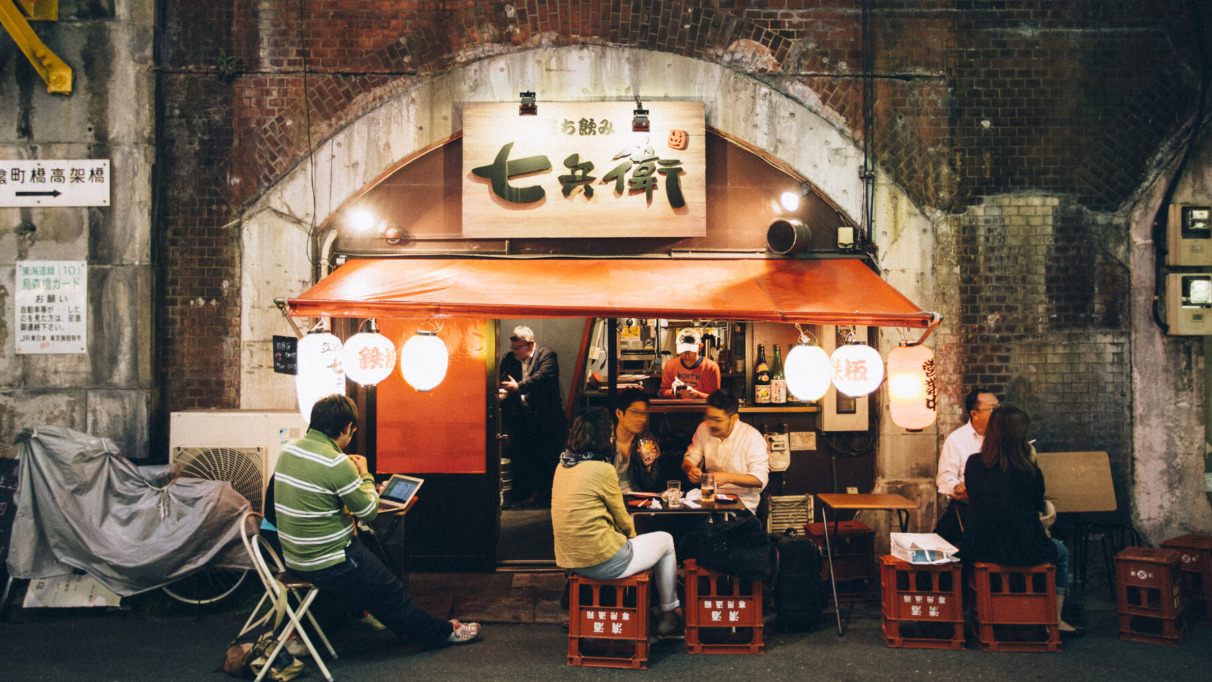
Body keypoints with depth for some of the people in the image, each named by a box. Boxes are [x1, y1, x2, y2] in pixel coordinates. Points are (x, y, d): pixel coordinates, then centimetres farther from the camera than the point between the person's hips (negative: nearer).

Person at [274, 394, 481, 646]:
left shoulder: (289, 451, 1)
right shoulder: (336, 463, -25)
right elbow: (369, 511, -16)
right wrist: (365, 475, 0)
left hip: (293, 559, 9)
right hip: (329, 565, -8)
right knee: (392, 594, 9)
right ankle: (443, 632, 25)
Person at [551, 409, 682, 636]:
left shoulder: (563, 464, 4)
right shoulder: (602, 469, -19)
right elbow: (622, 519, -5)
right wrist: (631, 532, 16)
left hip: (569, 560, 8)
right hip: (603, 563, -8)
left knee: (627, 540, 33)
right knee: (665, 540, 16)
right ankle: (669, 612, 30)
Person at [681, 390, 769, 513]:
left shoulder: (752, 437, -11)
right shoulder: (704, 429, 5)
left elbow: (761, 479, -14)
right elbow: (688, 460, 13)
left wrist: (727, 477, -27)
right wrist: (690, 469, -13)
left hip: (742, 502, -5)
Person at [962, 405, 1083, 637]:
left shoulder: (973, 464, -4)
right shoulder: (1028, 471, -13)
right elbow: (1040, 507, 4)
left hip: (979, 550, 4)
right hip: (1021, 552, -4)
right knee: (1061, 552, 29)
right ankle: (1056, 621, 28)